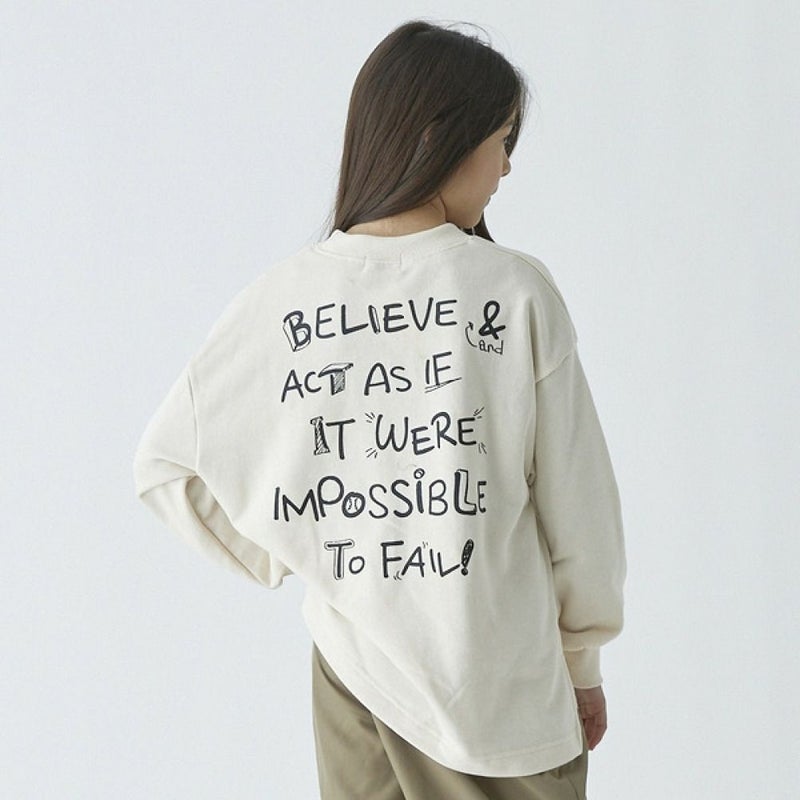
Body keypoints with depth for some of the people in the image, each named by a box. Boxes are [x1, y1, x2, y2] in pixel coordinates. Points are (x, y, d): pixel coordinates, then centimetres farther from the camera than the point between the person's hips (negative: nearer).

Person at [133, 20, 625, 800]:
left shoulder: (283, 295, -5)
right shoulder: (516, 290, -12)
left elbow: (164, 463, 1)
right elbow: (575, 500, -6)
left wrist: (292, 561, 9)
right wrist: (583, 661, 8)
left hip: (351, 674, 3)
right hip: (504, 693, -3)